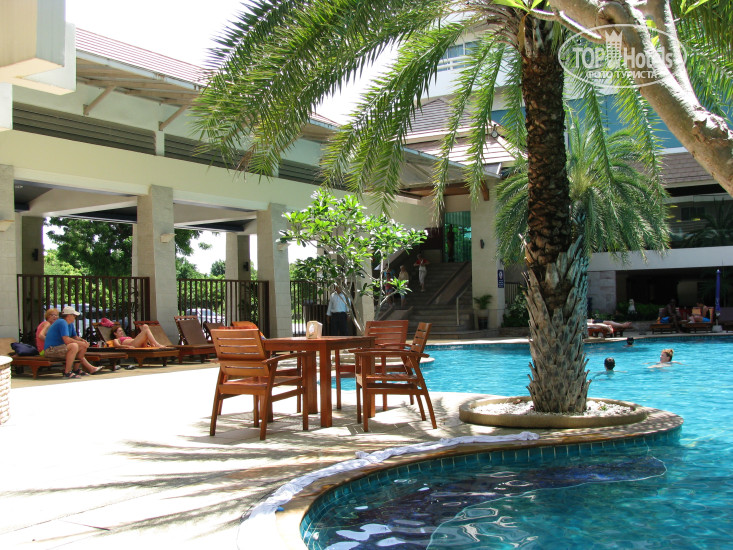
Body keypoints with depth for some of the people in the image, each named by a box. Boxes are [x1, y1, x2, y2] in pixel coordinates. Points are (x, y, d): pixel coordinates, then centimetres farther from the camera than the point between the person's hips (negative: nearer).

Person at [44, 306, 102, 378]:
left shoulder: (70, 324, 13)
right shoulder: (62, 323, -19)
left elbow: (75, 337, 19)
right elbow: (66, 340, -28)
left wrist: (83, 341, -3)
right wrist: (81, 343, -18)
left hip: (59, 347, 11)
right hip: (51, 350, -11)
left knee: (82, 347, 15)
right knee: (74, 346, -32)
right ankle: (67, 372, -29)